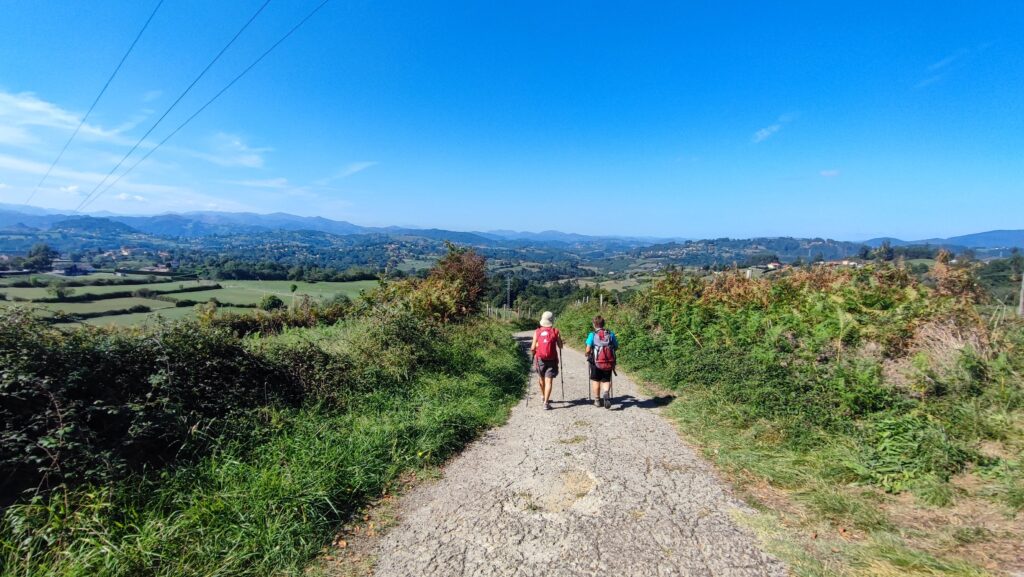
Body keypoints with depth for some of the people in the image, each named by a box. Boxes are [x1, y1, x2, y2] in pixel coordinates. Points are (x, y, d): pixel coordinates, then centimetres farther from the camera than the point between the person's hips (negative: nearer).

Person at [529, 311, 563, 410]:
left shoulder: (537, 332, -5)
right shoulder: (555, 332, -7)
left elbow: (533, 347, -6)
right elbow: (560, 346, -1)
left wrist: (532, 355, 13)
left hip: (539, 359, 2)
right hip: (552, 360, -2)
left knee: (542, 378, 22)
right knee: (549, 381, -1)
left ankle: (544, 396, 41)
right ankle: (546, 403, -7)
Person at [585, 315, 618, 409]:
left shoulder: (592, 334, -6)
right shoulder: (611, 334, 2)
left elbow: (588, 349, -12)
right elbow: (616, 347, 5)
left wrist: (588, 354, 9)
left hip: (596, 362, -1)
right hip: (609, 362, 1)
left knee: (595, 380, 16)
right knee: (606, 380, 12)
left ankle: (597, 400, 24)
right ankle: (606, 393, -17)